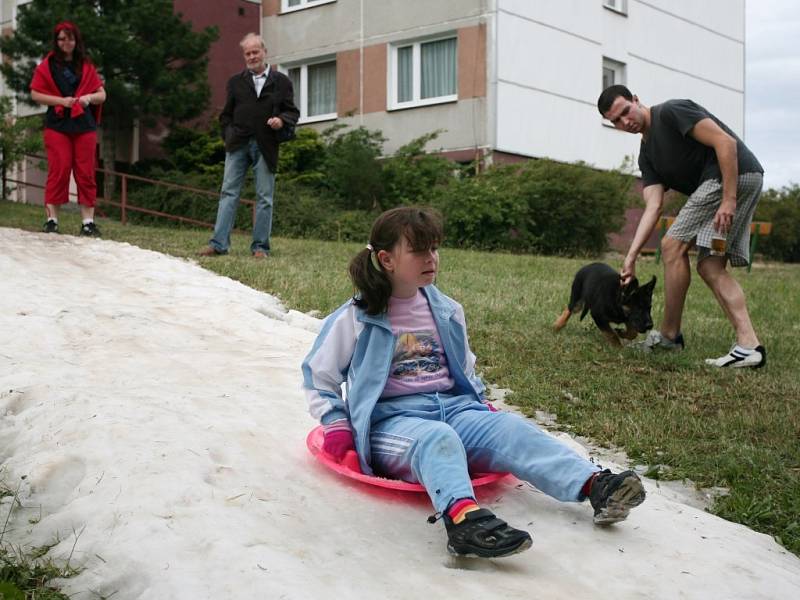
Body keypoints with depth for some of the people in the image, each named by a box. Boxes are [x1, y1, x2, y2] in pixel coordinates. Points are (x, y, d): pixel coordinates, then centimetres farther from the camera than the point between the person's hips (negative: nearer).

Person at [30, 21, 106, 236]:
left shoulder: (87, 67, 14)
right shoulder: (47, 66, 6)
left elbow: (102, 95, 14)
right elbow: (35, 94, 0)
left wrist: (89, 97, -7)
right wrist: (61, 101, -12)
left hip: (84, 125, 3)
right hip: (57, 125, -2)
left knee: (86, 173, 0)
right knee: (58, 171, -8)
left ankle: (88, 221, 1)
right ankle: (52, 219, -4)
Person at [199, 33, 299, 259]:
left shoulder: (281, 82, 9)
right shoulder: (235, 82, 14)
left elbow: (292, 112, 9)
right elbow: (226, 115, 17)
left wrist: (282, 120, -12)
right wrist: (228, 136, 3)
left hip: (266, 146, -1)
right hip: (238, 144, 1)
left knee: (264, 197, 0)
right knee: (229, 193, -4)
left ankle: (260, 246, 5)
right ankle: (218, 244, -6)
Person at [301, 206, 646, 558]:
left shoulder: (447, 312, 16)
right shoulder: (354, 319, 2)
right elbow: (317, 378, 9)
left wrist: (483, 407, 13)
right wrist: (338, 427, -2)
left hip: (452, 406, 5)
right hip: (391, 419, -5)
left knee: (509, 428, -25)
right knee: (436, 438, -39)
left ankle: (595, 486, -43)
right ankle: (462, 517, -68)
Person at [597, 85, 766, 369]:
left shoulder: (672, 112, -7)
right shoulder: (647, 155, 17)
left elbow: (726, 142, -16)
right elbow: (653, 207, 6)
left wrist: (728, 200, -21)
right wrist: (631, 255, -5)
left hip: (735, 174, -10)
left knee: (673, 245, -8)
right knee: (710, 266, 5)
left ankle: (669, 335, 2)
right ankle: (749, 345, -4)